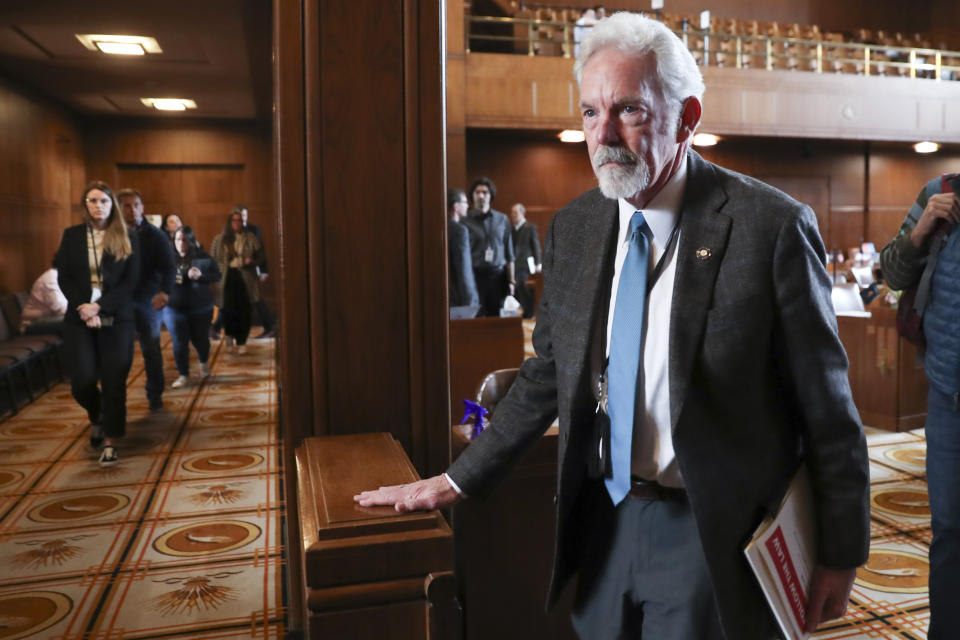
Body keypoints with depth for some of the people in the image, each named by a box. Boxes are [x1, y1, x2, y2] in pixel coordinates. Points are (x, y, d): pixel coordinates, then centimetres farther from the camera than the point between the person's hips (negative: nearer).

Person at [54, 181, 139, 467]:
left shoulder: (128, 239, 2)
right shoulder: (71, 235, 7)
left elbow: (131, 281, -3)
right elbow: (63, 278, 3)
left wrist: (100, 307, -15)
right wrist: (85, 309, -12)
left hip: (116, 319, -1)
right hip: (79, 319, 1)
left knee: (114, 381, -2)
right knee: (82, 380, -5)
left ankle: (110, 441, 8)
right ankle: (96, 417, 27)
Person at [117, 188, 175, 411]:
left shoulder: (155, 236, 1)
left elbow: (168, 266, -9)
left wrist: (164, 291, -27)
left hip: (148, 301, -1)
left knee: (151, 349, 6)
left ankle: (155, 396, 18)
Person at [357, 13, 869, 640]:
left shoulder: (771, 226, -14)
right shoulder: (572, 228, 1)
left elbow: (827, 406, -8)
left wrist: (841, 554, -2)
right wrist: (457, 481, 5)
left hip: (713, 535, -4)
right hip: (604, 522, 5)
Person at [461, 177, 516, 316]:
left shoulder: (502, 219, 10)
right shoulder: (465, 221, -1)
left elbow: (509, 254, 12)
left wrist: (511, 280, 8)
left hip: (498, 275, 3)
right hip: (475, 276, -2)